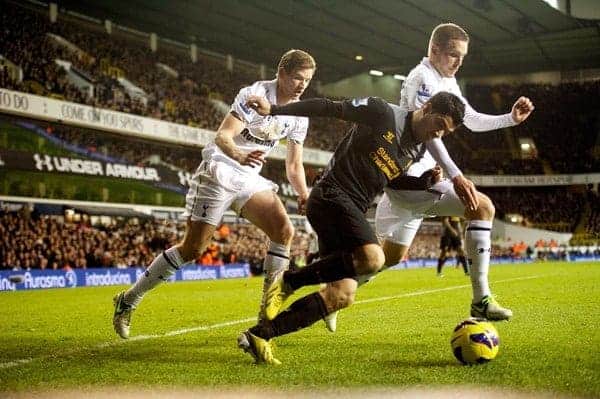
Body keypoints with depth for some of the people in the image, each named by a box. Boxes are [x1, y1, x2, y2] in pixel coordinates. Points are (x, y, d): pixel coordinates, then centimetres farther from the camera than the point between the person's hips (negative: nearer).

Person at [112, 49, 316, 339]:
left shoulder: (299, 114, 4)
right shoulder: (254, 94, -17)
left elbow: (294, 165, 10)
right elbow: (222, 137, -27)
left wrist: (305, 196, -8)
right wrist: (240, 156, -48)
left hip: (249, 179, 7)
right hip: (218, 174, -7)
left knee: (284, 231, -14)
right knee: (192, 248, -7)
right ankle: (128, 301, 7)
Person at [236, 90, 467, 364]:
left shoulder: (418, 149, 16)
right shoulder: (383, 113, -8)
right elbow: (330, 108, -9)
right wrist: (274, 110, -14)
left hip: (352, 211, 9)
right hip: (331, 195, -9)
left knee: (343, 297, -3)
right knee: (373, 258, -31)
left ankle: (257, 337, 1)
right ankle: (288, 281, -15)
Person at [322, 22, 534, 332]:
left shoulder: (447, 82, 18)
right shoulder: (423, 78, -13)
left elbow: (473, 120, 25)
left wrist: (511, 118, 11)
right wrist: (457, 178, -26)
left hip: (405, 179, 11)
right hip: (410, 177, -11)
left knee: (393, 254, 18)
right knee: (483, 207, -16)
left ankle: (334, 295, 25)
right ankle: (481, 301, -18)